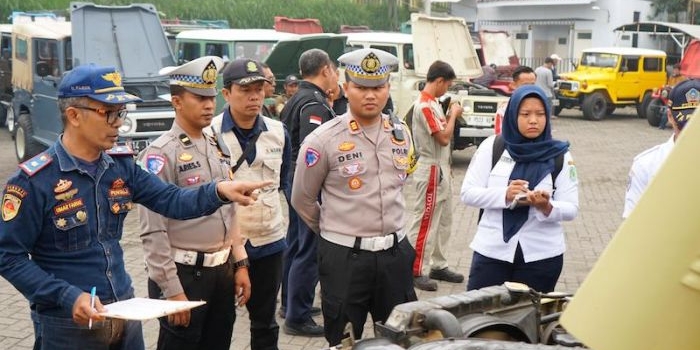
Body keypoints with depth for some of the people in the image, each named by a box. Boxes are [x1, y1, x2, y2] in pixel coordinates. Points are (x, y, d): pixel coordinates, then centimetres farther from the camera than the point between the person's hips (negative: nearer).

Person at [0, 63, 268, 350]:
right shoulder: (33, 181, -15)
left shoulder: (121, 164, 2)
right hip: (67, 322, -6)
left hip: (123, 310, 6)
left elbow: (170, 200, -2)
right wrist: (67, 297, -23)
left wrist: (218, 191, -21)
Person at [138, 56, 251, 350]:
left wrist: (240, 263, 12)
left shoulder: (216, 147, 10)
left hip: (222, 270, 7)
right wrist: (172, 290, -18)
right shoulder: (161, 154, -14)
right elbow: (153, 231, -18)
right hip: (184, 274, -7)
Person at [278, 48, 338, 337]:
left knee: (296, 244, 20)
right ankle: (297, 318, 0)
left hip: (295, 181, 11)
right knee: (309, 251, -5)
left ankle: (290, 303, 33)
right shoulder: (315, 104, -18)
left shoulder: (296, 100, 14)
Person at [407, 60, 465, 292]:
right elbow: (443, 137, -21)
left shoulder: (433, 103, 12)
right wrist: (453, 115, -8)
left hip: (441, 170, 10)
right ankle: (417, 271, 2)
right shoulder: (424, 105, -19)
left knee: (444, 221, 15)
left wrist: (450, 116, 3)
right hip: (431, 171, -10)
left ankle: (438, 265, 23)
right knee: (425, 222, -4)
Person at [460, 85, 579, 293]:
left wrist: (547, 207, -22)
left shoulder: (560, 155, 2)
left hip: (542, 255, 0)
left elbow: (571, 209, -2)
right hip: (491, 250, 0)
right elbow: (467, 193, -2)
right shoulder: (492, 147, 1)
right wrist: (504, 195, -18)